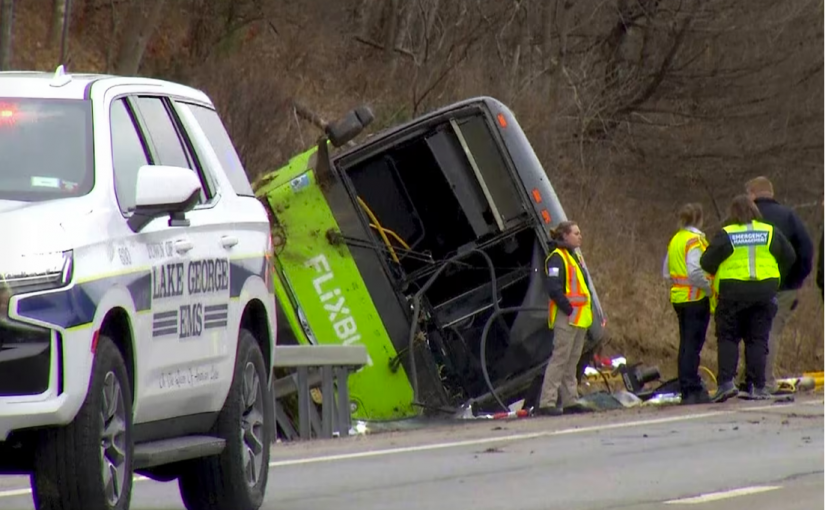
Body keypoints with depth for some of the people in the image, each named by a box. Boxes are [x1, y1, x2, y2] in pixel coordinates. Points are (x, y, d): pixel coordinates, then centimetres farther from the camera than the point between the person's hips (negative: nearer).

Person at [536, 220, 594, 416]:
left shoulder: (575, 256, 18)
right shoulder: (557, 258, -12)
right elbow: (554, 289, -20)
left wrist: (588, 310, 13)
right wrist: (569, 309, -19)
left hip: (580, 318, 9)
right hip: (566, 319, -9)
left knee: (572, 360, 13)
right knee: (560, 359, -11)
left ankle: (570, 400, 18)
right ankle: (547, 403, -12)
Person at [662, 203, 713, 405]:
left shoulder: (675, 240, 11)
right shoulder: (694, 240, -13)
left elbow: (666, 272, 16)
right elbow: (696, 273, -22)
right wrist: (710, 288, -13)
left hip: (678, 297, 8)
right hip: (696, 298, -8)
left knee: (685, 345, 13)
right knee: (693, 345, -6)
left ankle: (686, 389, 17)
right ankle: (692, 390, -7)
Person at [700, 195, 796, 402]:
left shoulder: (725, 235, -5)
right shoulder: (770, 232, 4)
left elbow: (707, 263, -6)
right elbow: (790, 257, 9)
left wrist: (718, 274, 15)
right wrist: (776, 276, 23)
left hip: (732, 291, -2)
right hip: (765, 292, 2)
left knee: (728, 338, 5)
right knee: (758, 340, 8)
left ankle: (726, 382, -11)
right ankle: (758, 387, 3)